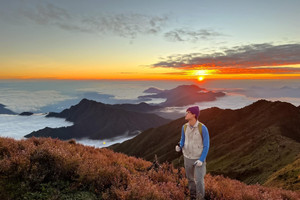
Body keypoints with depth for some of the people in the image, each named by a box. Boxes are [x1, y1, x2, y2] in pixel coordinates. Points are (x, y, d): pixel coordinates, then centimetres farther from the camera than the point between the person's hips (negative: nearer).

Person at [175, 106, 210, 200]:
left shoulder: (203, 128, -24)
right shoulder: (185, 127, -10)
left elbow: (206, 145, -15)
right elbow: (182, 141, 3)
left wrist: (201, 160, -22)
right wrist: (178, 147, -21)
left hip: (199, 158, -4)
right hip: (188, 157, 4)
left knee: (199, 181, -5)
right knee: (190, 178, 16)